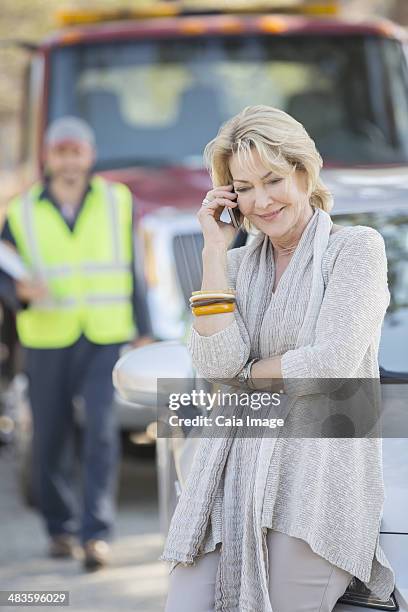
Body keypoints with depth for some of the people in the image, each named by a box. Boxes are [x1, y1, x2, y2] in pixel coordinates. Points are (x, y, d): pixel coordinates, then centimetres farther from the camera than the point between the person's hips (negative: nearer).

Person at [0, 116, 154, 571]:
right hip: (47, 341, 0)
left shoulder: (117, 203, 8)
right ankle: (60, 528, 22)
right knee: (50, 439, 4)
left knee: (101, 430, -14)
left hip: (106, 339, 0)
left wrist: (143, 331, 10)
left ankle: (97, 533, -14)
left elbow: (133, 272, 12)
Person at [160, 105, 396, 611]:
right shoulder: (239, 264, 16)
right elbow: (217, 365, -2)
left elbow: (332, 364, -11)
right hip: (233, 472, 5)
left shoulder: (357, 247, 1)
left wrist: (247, 374, 3)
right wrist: (215, 250, 2)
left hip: (316, 470, -4)